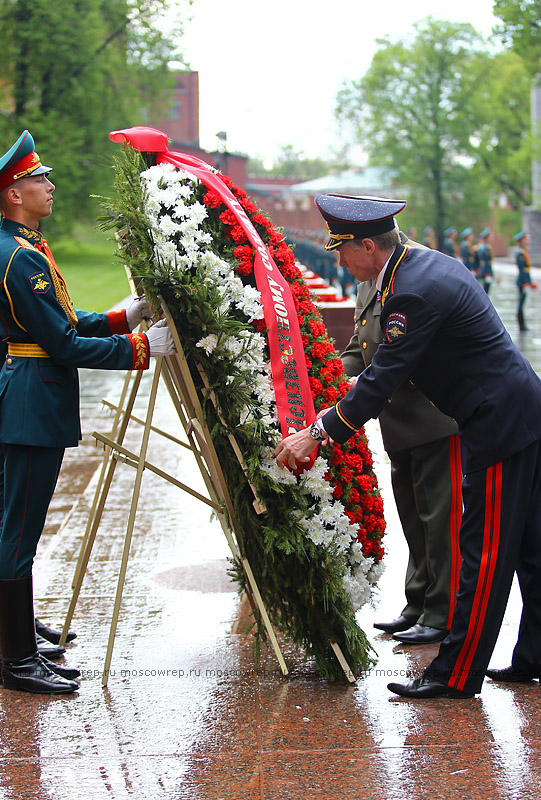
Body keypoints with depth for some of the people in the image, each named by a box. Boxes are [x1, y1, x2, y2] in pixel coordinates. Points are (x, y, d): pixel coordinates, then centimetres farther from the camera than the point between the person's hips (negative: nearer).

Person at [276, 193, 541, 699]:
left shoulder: (414, 293, -21)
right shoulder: (425, 261, 11)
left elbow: (382, 380, -19)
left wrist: (317, 434, -14)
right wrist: (346, 405, 20)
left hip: (499, 425, -10)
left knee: (484, 553, -4)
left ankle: (456, 674, 2)